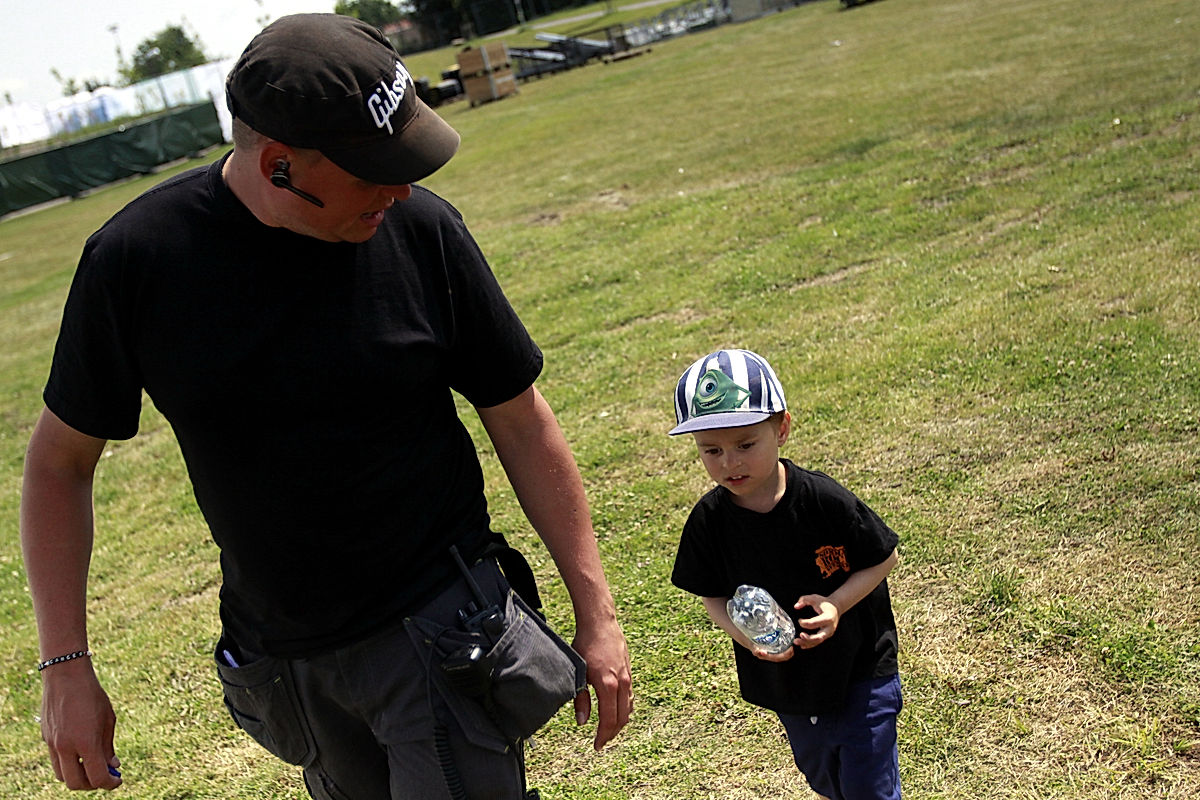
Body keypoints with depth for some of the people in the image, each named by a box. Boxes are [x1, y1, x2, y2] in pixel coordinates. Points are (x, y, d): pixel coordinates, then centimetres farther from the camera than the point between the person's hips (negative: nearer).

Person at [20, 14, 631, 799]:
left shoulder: (421, 231, -13)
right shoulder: (138, 256, -11)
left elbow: (521, 421, -5)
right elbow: (61, 460, 0)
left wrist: (596, 610, -3)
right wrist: (66, 664, -2)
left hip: (439, 630, -2)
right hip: (279, 661, 2)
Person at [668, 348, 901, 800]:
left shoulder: (825, 501, -23)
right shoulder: (708, 522, -15)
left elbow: (884, 558, -10)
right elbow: (713, 596, -3)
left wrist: (836, 604, -24)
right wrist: (745, 635, -22)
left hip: (859, 670, -3)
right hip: (785, 678, 4)